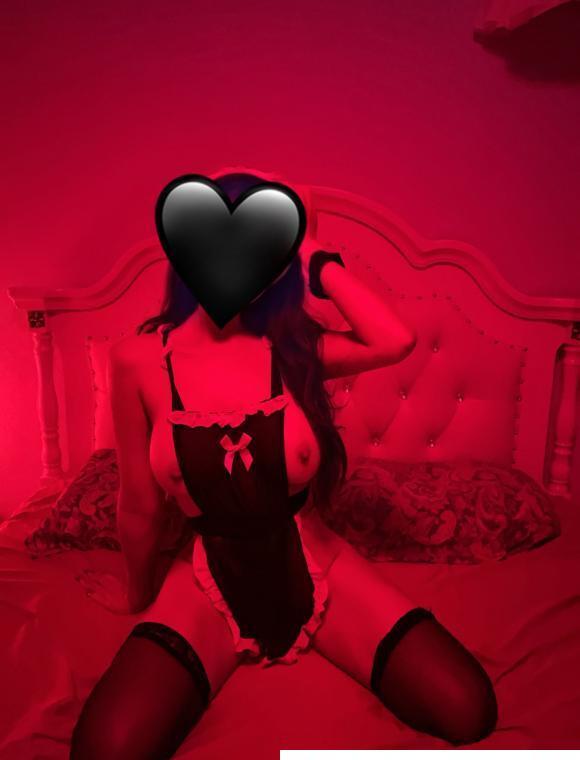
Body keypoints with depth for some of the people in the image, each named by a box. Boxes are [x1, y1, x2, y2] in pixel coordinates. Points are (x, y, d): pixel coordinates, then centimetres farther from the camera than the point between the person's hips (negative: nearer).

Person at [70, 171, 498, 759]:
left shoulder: (291, 347, -7)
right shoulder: (139, 360, -10)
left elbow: (396, 341, -26)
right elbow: (140, 507, 0)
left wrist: (317, 262, -14)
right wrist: (141, 596, 14)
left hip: (318, 572, 1)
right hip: (209, 587, 0)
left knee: (469, 713, -10)